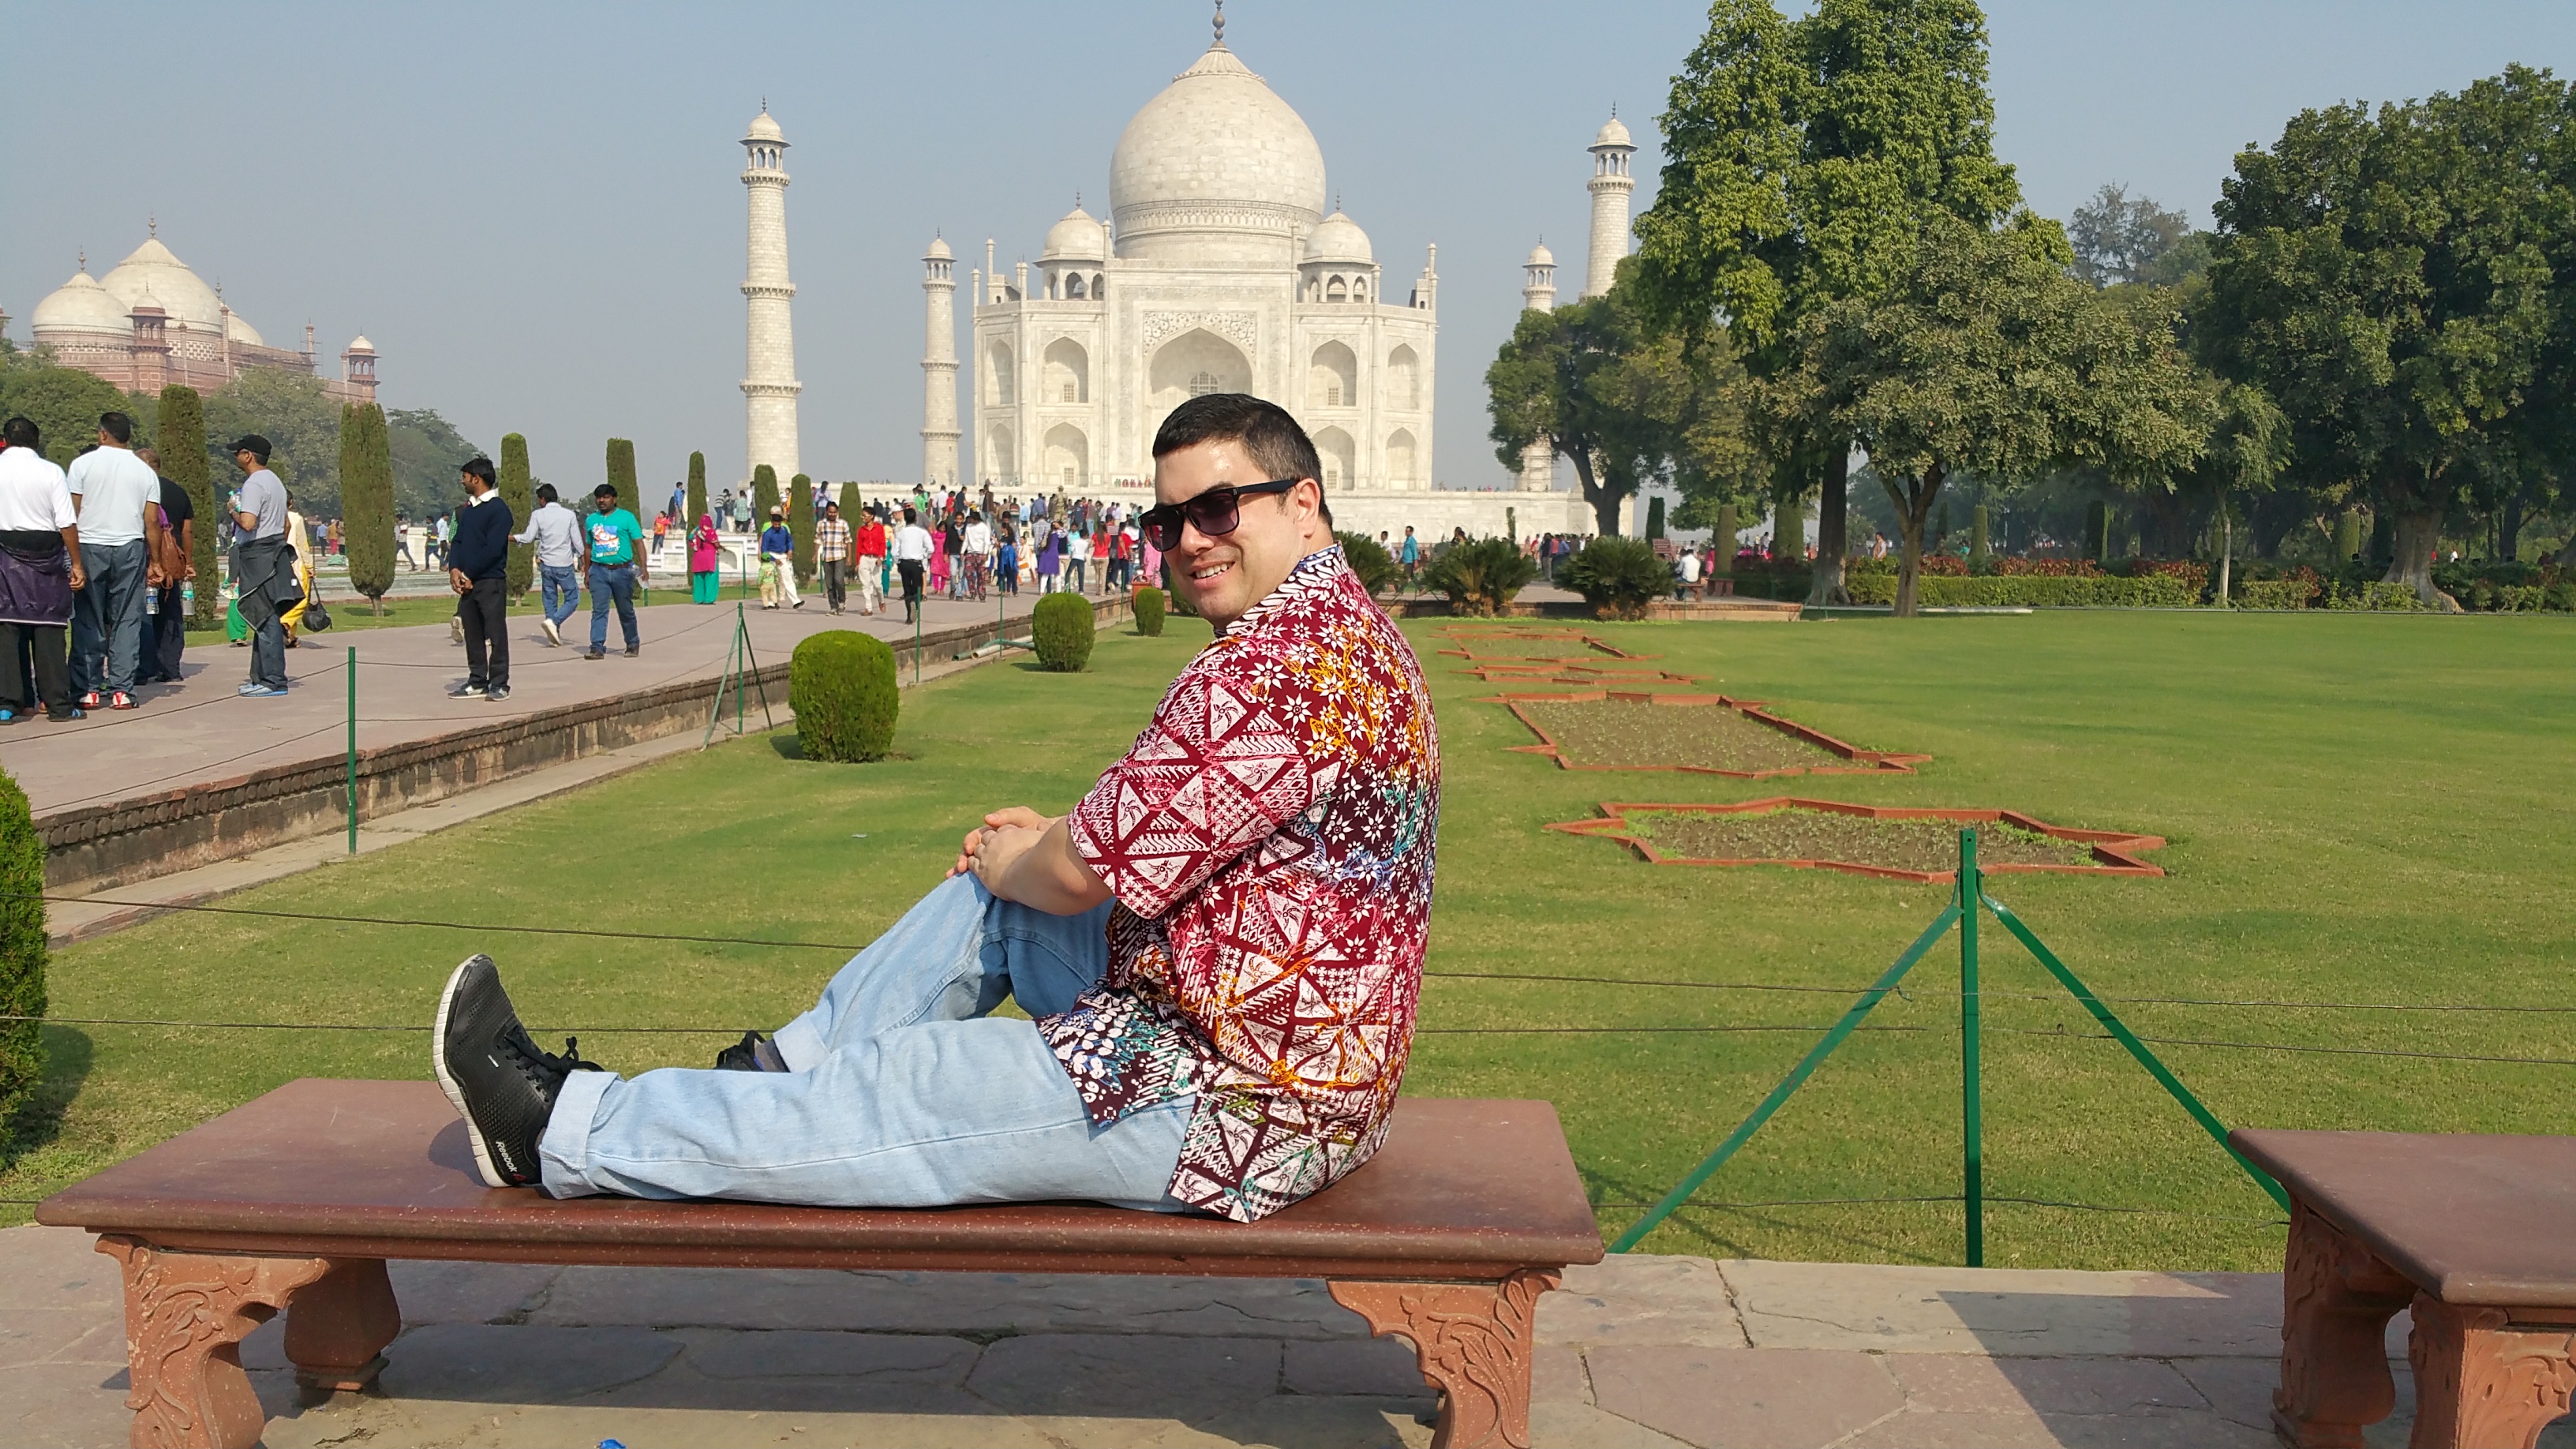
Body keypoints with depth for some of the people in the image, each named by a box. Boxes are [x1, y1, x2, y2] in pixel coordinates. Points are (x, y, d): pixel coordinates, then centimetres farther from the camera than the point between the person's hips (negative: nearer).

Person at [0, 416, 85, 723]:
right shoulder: (52, 472, -2)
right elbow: (67, 524, -6)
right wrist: (76, 564, -1)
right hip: (47, 555, -1)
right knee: (49, 628, 2)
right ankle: (58, 705, 3)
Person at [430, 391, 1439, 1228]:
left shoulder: (1282, 660, -24)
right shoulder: (1337, 629, 13)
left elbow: (1089, 870, -21)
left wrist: (1012, 862, 2)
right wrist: (1051, 843, 10)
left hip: (1229, 1109, -10)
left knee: (878, 1093, -3)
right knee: (990, 890, 16)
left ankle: (559, 1128, 12)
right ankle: (769, 1077, 24)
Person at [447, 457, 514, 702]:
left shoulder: (498, 509, -9)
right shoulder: (467, 510, 16)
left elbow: (493, 549, -16)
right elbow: (457, 541, 15)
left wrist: (469, 575, -12)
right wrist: (454, 569, -3)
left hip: (491, 581, -8)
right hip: (467, 582, 8)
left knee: (496, 633, -4)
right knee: (472, 634, 10)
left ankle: (499, 684, 1)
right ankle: (477, 682, 17)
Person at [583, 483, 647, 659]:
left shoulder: (626, 517, 1)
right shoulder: (592, 520, 12)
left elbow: (638, 542, -3)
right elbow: (589, 547, 19)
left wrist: (643, 566, -14)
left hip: (622, 570, -2)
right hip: (599, 571, 2)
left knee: (626, 610, 9)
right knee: (598, 610, -7)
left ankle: (633, 644, 25)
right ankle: (597, 647, -10)